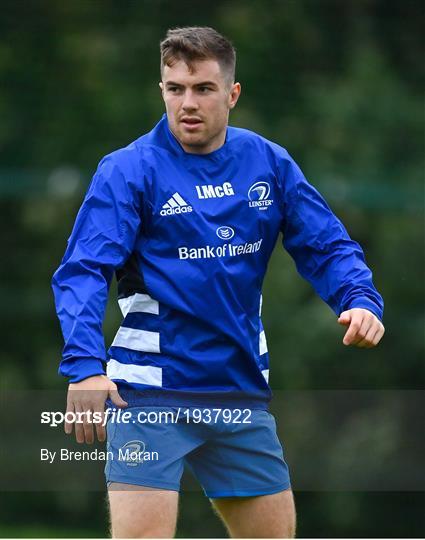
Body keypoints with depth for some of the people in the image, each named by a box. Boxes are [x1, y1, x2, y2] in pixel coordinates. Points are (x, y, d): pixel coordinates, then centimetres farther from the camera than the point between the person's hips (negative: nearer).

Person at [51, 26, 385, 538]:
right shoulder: (129, 169, -9)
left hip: (241, 390, 5)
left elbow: (326, 246, 7)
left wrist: (360, 300, -15)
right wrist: (84, 366, -32)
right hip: (151, 392, -5)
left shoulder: (268, 163, 4)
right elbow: (83, 271, -17)